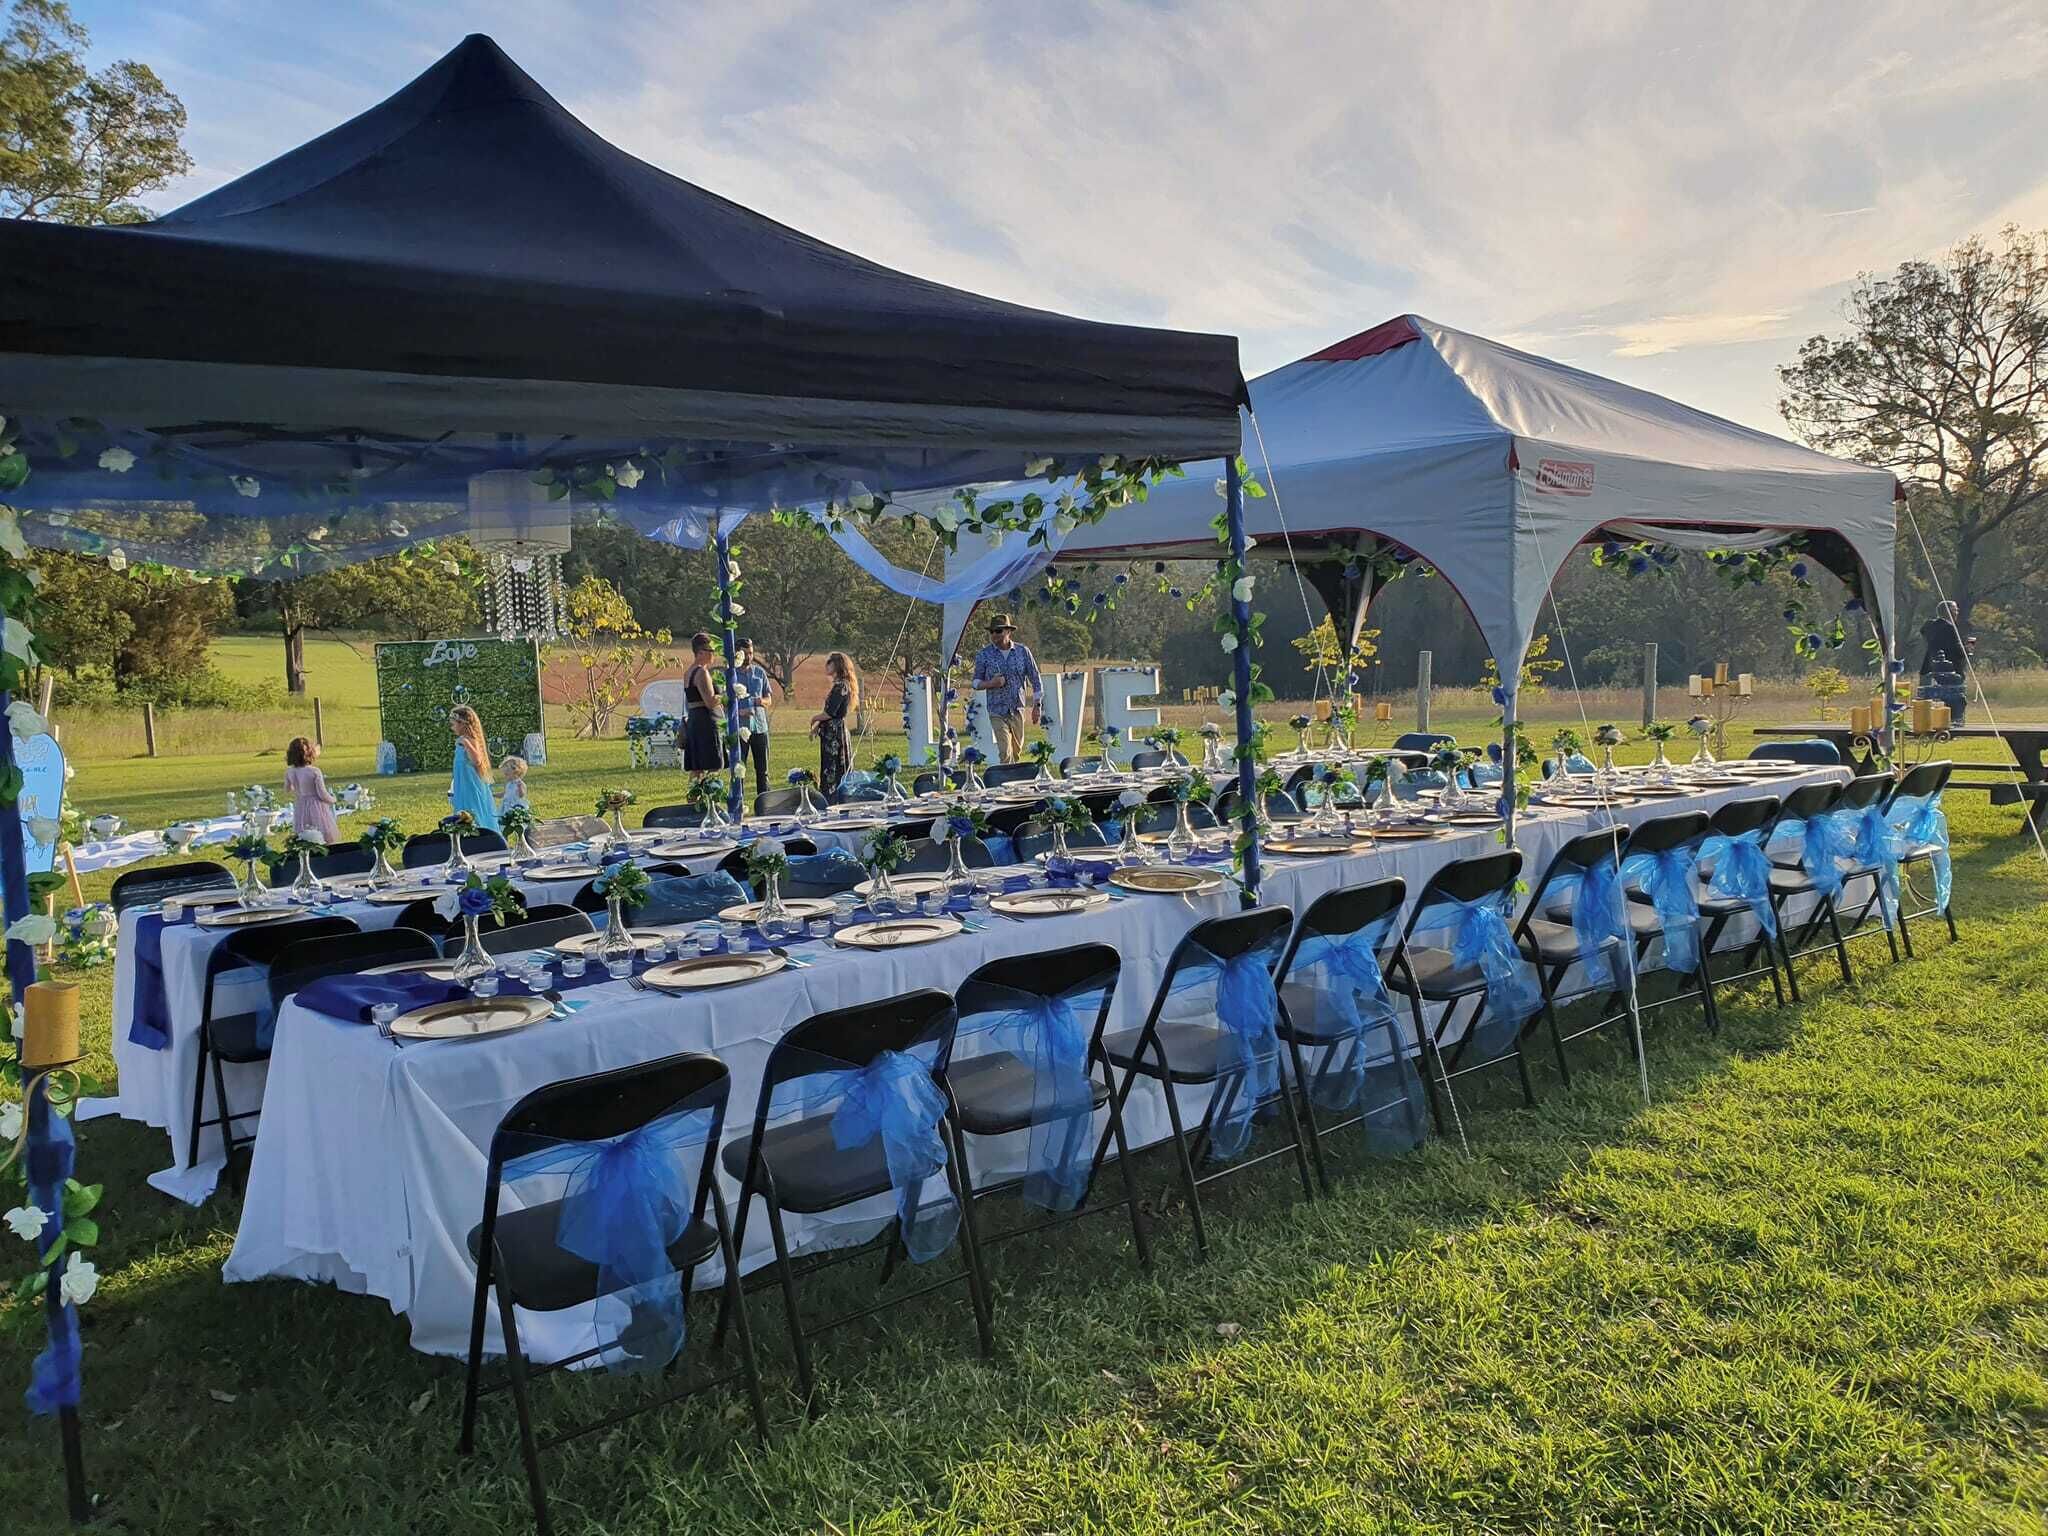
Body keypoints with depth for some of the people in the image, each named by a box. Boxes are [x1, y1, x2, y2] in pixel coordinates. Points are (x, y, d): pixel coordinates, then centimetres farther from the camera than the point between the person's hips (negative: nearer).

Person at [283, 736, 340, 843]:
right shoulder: (315, 772, -19)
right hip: (316, 808, -5)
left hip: (300, 809, 5)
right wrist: (333, 799, 3)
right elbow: (323, 795, -15)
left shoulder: (289, 772, -4)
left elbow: (287, 788, 16)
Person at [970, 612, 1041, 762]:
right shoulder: (984, 654, -1)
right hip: (997, 712, -2)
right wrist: (990, 684, -17)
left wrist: (1036, 706, 6)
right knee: (1005, 752, -14)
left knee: (1017, 751, 13)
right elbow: (976, 683, 5)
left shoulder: (1023, 651, 2)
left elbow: (1034, 678, 8)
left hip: (1018, 710, 2)